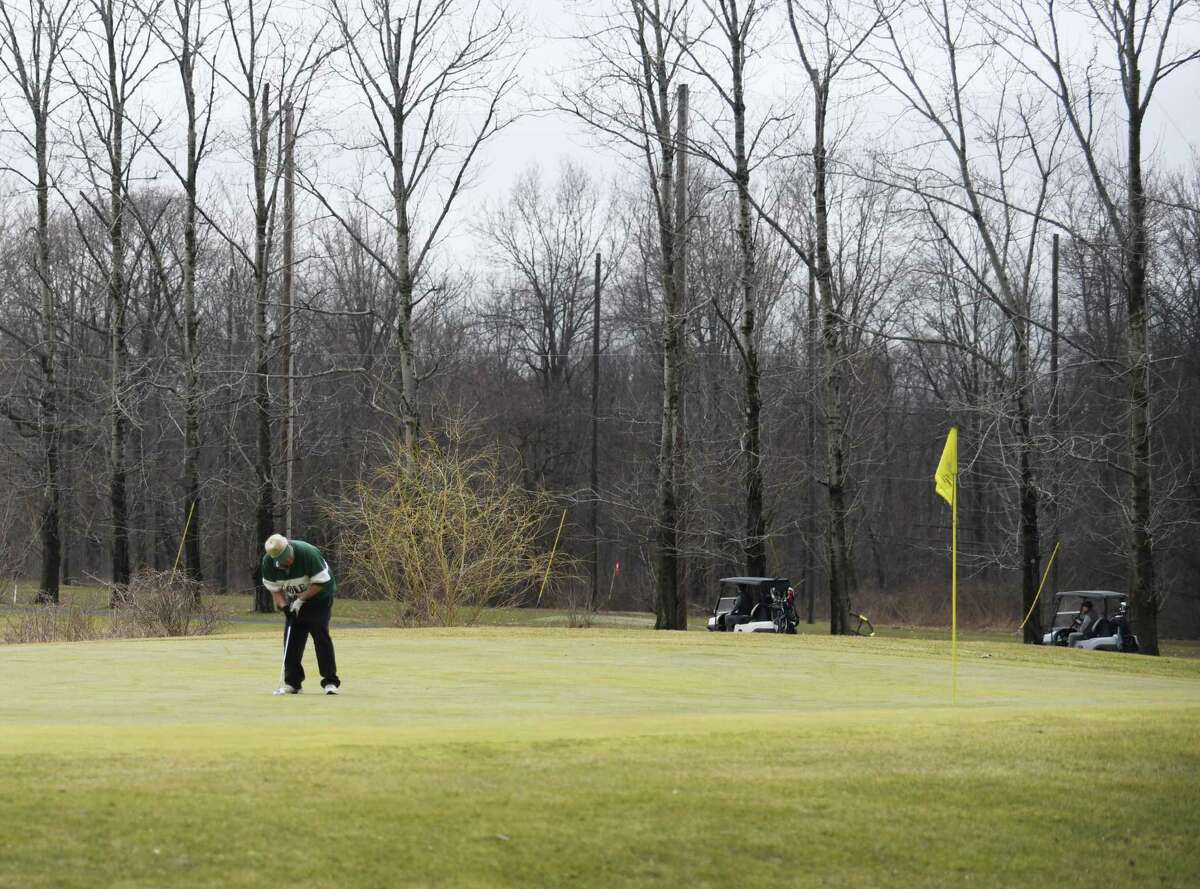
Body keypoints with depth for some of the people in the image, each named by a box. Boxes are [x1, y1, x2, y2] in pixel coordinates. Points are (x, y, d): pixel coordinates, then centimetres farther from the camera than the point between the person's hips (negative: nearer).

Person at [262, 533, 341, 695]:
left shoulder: (308, 553, -32)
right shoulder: (268, 562, -17)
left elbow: (320, 582, -25)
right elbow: (274, 588, -5)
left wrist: (301, 600, -27)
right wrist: (282, 605, -21)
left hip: (319, 598, -5)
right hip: (294, 602, 5)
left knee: (321, 636, -14)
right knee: (291, 638, -3)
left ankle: (330, 682, -13)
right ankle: (292, 682, 4)